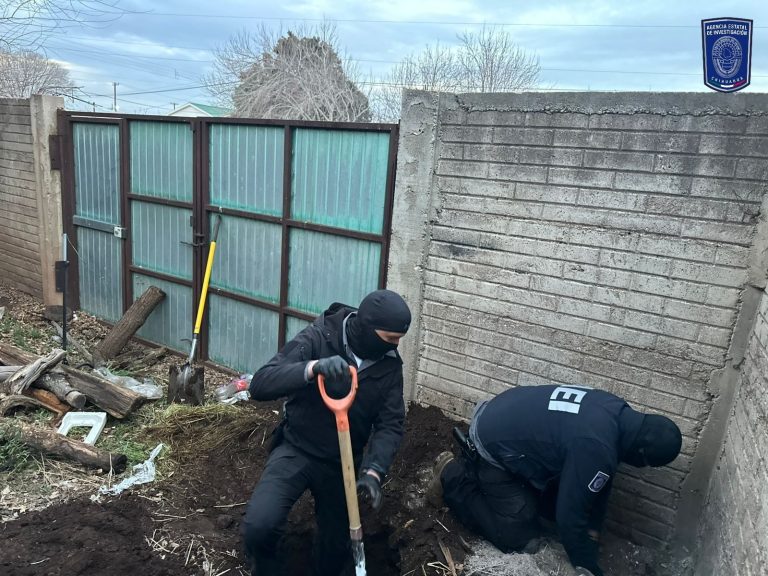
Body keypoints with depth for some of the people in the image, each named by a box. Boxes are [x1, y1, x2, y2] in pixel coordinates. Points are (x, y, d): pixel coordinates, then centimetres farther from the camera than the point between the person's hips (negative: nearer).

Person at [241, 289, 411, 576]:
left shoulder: (390, 365, -7)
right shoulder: (317, 338, -20)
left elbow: (391, 424, -8)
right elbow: (260, 385, -28)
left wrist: (373, 471, -24)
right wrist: (313, 368, -44)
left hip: (342, 462, 4)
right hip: (296, 450, -3)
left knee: (336, 545, 14)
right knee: (258, 526, -22)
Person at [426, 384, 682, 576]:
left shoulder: (616, 411, -2)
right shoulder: (597, 449, -31)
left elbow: (596, 484, 11)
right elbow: (570, 513, -20)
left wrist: (593, 530, 15)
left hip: (500, 419, 9)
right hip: (494, 443, -9)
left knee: (550, 503, 21)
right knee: (521, 539, -3)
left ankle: (471, 466, 25)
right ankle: (453, 477, 5)